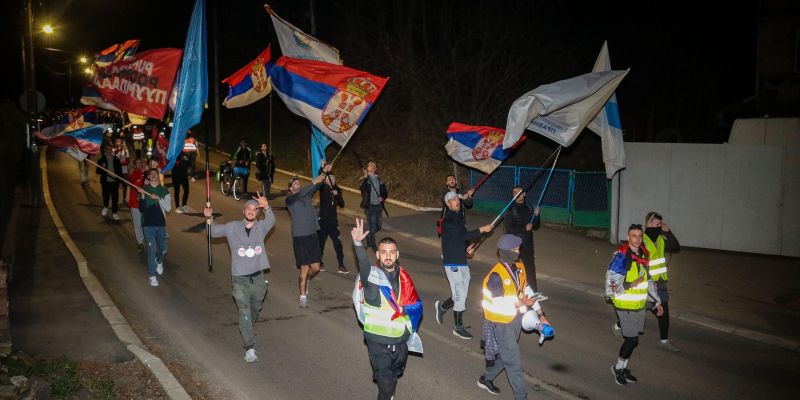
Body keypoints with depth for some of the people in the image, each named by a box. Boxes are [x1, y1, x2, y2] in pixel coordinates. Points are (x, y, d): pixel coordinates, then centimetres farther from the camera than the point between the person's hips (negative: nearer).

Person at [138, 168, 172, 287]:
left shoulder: (164, 190, 4)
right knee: (151, 249, -5)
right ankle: (152, 276, 3)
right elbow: (141, 209, -6)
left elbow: (168, 208, -4)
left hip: (161, 223, 2)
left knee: (163, 249, 9)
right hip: (148, 224, -2)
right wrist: (142, 196, -20)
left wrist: (159, 198, -17)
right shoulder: (144, 190, 0)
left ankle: (159, 262, 43)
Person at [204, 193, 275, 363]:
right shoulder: (233, 227, 2)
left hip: (258, 277, 3)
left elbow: (271, 221, -20)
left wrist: (266, 207, -42)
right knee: (245, 313, -11)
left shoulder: (261, 227, 0)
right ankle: (250, 348, -12)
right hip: (240, 279, -2)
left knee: (255, 309, 21)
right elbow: (214, 231, 7)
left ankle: (246, 331, 50)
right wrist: (209, 218, -15)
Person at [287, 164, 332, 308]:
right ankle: (303, 296, 8)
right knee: (305, 268, -5)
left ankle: (305, 281, 37)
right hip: (299, 237, -5)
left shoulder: (307, 194, 10)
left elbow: (317, 186, -1)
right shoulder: (289, 199, -5)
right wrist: (313, 182, -30)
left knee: (315, 268, 6)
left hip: (312, 235, 5)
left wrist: (324, 171, -16)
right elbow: (299, 194, -23)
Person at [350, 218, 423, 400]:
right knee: (385, 382, -4)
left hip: (401, 340, 5)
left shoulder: (402, 276, -1)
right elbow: (363, 265, -41)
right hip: (379, 341, -5)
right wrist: (358, 243, -58)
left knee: (395, 375, 25)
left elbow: (416, 305, 7)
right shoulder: (371, 275, -17)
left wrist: (402, 309, -10)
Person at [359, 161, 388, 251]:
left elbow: (385, 192, 14)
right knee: (372, 227, -3)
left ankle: (368, 239, 37)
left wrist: (382, 198, -7)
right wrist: (365, 177, -30)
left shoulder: (379, 180, 11)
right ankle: (373, 246, 11)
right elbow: (362, 188, -26)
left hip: (378, 206, 5)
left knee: (377, 227, 11)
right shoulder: (365, 179, -5)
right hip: (370, 206, -5)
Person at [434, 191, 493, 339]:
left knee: (461, 295, 13)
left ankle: (442, 306, 37)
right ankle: (459, 327, 11)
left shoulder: (460, 217, 12)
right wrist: (482, 229, -26)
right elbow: (462, 235, -27)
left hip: (462, 262, 8)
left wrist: (467, 248, 2)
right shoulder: (448, 222, -16)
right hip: (453, 264, -8)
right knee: (460, 296, -3)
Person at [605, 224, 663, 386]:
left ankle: (623, 368, 30)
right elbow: (611, 282, -18)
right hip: (625, 305, -7)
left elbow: (648, 280, 18)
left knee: (632, 339, 13)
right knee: (632, 340, -5)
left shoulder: (643, 254, 7)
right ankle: (618, 368, 16)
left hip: (640, 305, 7)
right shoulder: (621, 256, -17)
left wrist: (656, 301, 20)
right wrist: (630, 284, -25)